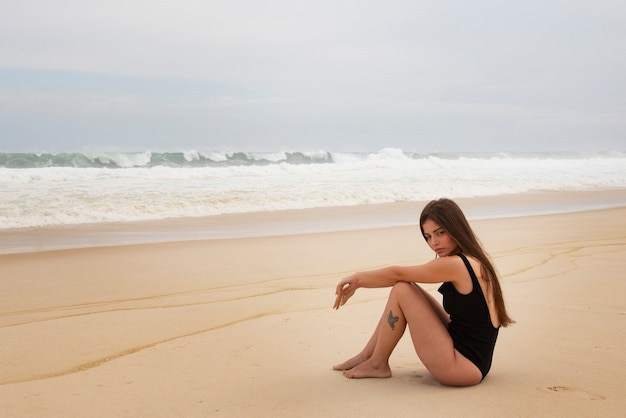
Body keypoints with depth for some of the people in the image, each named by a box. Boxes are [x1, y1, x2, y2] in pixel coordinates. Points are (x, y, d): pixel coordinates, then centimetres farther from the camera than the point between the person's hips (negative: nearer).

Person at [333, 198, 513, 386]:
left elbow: (397, 274, -9)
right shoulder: (473, 260, 9)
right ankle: (367, 355, 17)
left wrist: (358, 278, 6)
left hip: (465, 366, -10)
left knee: (401, 291, -10)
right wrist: (358, 283, 9)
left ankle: (377, 364, 6)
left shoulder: (455, 265, -19)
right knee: (405, 286, 10)